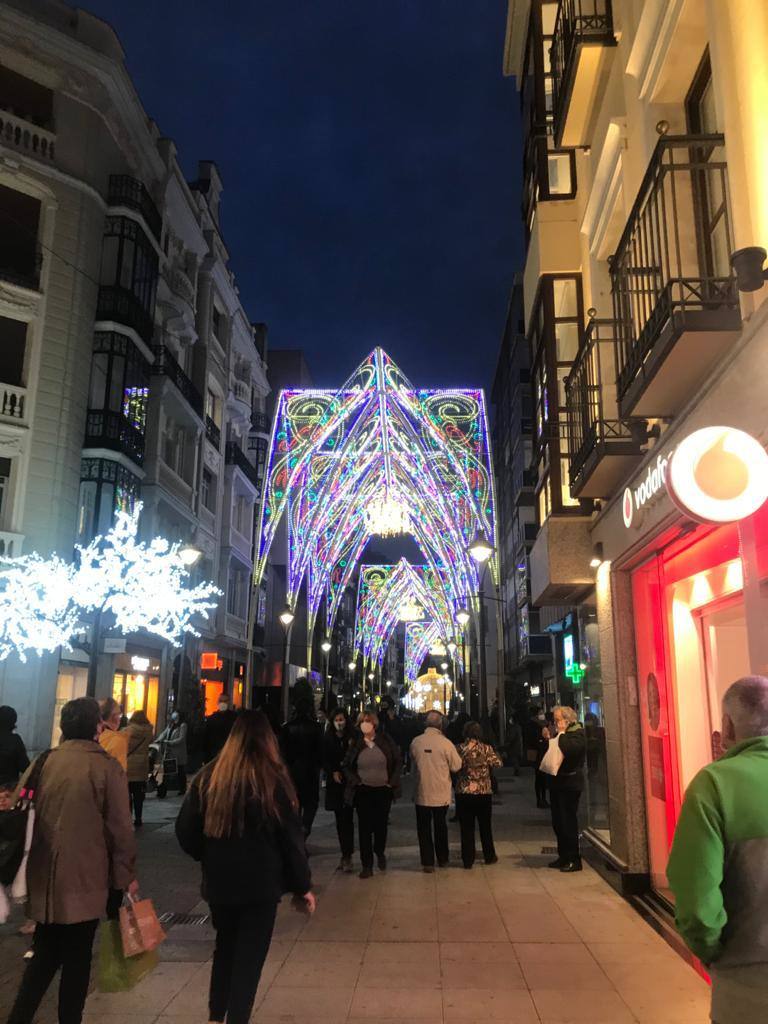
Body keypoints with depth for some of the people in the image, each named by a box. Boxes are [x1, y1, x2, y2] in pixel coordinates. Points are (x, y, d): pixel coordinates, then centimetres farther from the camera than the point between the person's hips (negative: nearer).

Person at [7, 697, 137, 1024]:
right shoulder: (107, 767, -14)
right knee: (77, 957, 11)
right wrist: (126, 874, 0)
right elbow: (120, 827, -12)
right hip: (85, 878, -4)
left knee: (45, 954, 20)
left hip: (44, 877, 5)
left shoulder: (44, 761, 0)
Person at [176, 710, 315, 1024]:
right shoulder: (273, 779, -12)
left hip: (218, 881, 4)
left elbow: (185, 830, 1)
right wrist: (303, 885, 2)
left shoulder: (209, 777, -3)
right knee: (249, 956, 10)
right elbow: (291, 838, -9)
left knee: (225, 948, 23)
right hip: (260, 883, -4)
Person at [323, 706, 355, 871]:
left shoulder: (352, 738, -3)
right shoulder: (328, 739, 5)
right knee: (340, 819, 10)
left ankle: (347, 856, -7)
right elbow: (324, 760, 8)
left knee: (347, 819, -9)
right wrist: (333, 772, -6)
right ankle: (345, 854, 19)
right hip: (335, 783, 3)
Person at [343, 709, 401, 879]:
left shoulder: (385, 741, -2)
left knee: (381, 825, 9)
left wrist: (393, 782, -3)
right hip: (363, 792, 0)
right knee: (365, 828, 1)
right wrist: (355, 781, -6)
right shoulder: (355, 743, 0)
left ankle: (380, 853, 37)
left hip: (384, 790, 0)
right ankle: (367, 865, 10)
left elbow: (397, 761, 4)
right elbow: (347, 766, 7)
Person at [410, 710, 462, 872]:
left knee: (424, 828, 10)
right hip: (441, 793, 0)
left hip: (422, 793, 0)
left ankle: (428, 862, 11)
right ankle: (442, 858, 31)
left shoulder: (416, 742, -9)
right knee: (440, 826, 18)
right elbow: (456, 766, -7)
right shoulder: (445, 743, -16)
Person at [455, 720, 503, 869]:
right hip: (484, 793, 0)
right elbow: (498, 764, -6)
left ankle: (468, 860, 11)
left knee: (466, 828, 7)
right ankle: (489, 856, 27)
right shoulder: (486, 748, -8)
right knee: (485, 826, 16)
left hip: (463, 793, 0)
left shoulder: (459, 749, -6)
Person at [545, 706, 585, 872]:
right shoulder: (560, 734, 15)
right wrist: (547, 739, 5)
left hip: (570, 784, -9)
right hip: (557, 783, 9)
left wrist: (561, 733, -16)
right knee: (558, 822, 12)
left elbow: (568, 749, -29)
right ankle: (563, 856, 21)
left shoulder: (577, 734, -10)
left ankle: (574, 860, 2)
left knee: (568, 821, -6)